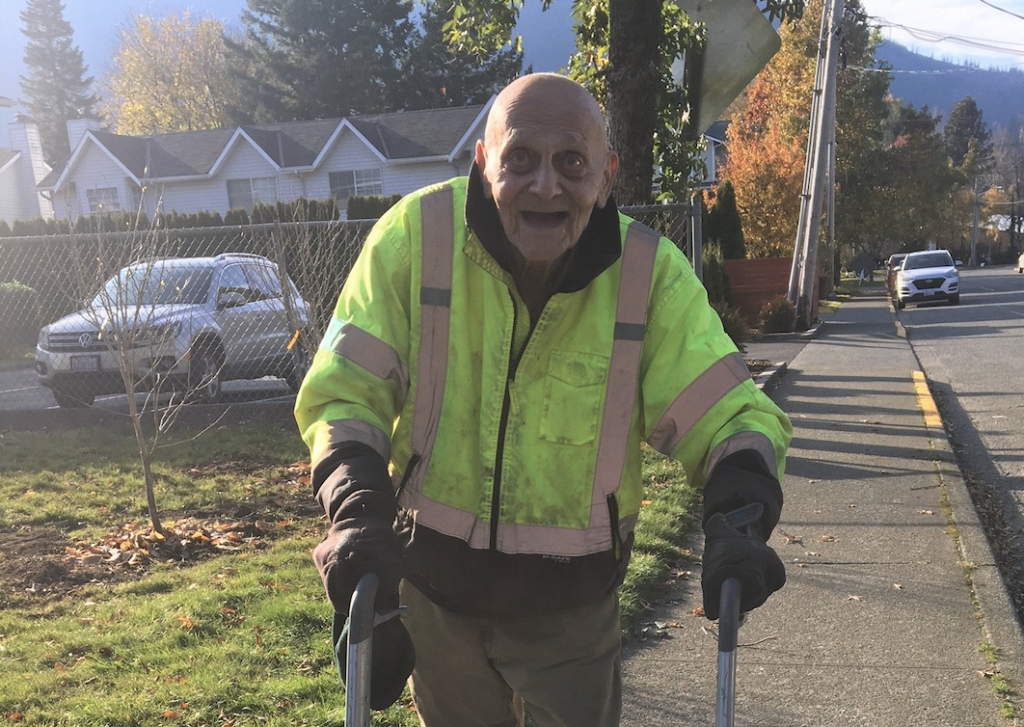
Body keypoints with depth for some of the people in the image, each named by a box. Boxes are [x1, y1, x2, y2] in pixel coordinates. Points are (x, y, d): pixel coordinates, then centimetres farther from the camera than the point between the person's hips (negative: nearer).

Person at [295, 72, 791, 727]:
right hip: (434, 582, 1)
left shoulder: (650, 273, -15)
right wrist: (359, 511, -29)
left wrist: (738, 520, -32)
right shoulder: (416, 235, -18)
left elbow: (731, 413, -13)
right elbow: (341, 392, -13)